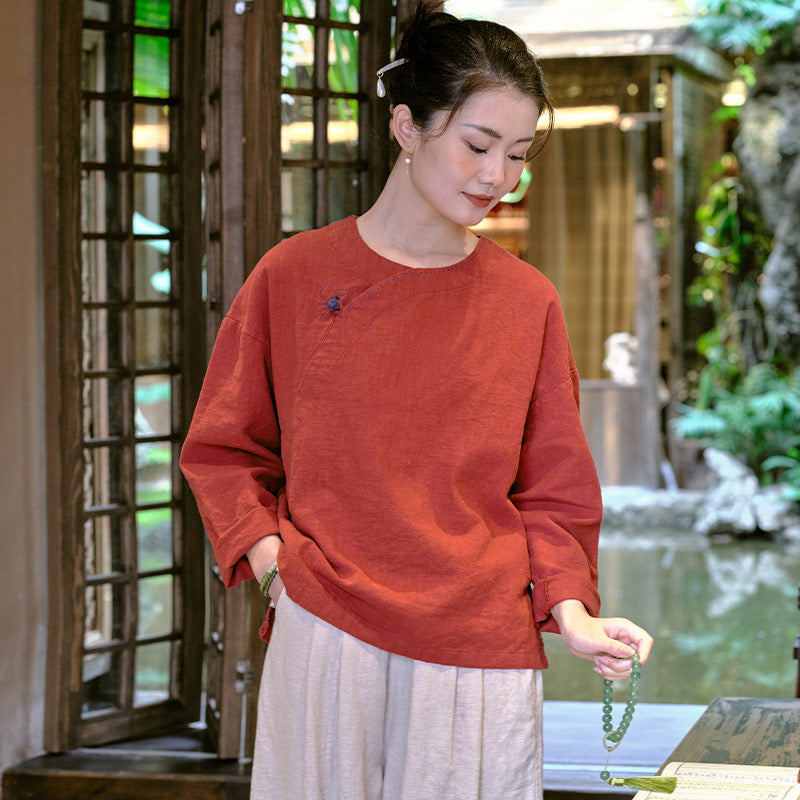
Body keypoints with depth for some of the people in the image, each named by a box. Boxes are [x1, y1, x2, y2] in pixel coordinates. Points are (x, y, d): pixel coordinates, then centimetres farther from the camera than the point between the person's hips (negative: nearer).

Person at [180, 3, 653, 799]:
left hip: (485, 654, 1)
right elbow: (222, 450, 9)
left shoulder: (528, 301, 5)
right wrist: (273, 561, -4)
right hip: (325, 642, -1)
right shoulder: (295, 275, 1)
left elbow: (551, 490, 8)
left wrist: (571, 612, -6)